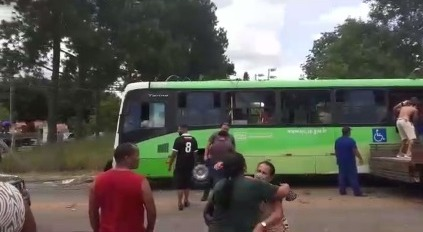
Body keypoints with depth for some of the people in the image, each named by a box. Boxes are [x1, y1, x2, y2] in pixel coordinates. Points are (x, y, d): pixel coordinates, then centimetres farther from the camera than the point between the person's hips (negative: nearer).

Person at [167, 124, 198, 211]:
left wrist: (170, 165, -2)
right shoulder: (193, 139, 3)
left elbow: (174, 154, -12)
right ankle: (186, 201, 27)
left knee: (179, 184, 2)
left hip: (180, 165, -5)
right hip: (189, 165, 5)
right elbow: (195, 153, 7)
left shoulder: (178, 139, -11)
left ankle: (180, 203, 1)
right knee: (187, 183, 17)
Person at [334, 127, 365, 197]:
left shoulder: (337, 141, 7)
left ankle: (342, 191, 11)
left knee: (342, 176, 10)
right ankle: (357, 192, -3)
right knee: (353, 176, -3)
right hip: (350, 161, -6)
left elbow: (336, 151, 15)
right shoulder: (351, 140, -15)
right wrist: (360, 158, -7)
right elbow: (355, 151, -17)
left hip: (341, 161, 6)